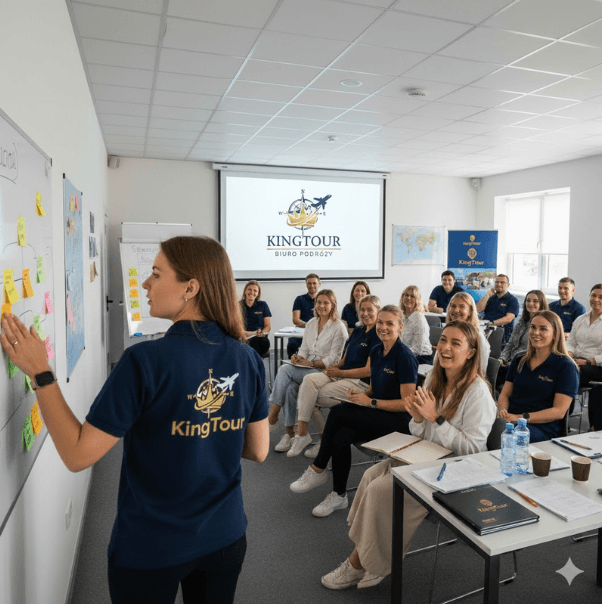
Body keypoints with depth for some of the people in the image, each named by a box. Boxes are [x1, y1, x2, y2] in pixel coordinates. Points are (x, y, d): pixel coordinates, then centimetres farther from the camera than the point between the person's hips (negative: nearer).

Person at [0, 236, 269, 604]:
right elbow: (258, 450, -2)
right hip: (226, 538, 4)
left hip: (152, 551, -3)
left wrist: (40, 373, -13)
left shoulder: (145, 361, -25)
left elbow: (78, 455, -18)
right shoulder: (248, 360, -11)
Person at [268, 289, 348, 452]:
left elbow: (334, 359, -10)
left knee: (284, 370, -27)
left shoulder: (339, 327, -5)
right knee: (290, 387, -27)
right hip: (307, 368, 6)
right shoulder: (311, 323, 15)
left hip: (325, 371, -6)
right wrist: (298, 358, -5)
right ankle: (289, 432, -18)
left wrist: (311, 363, -16)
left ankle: (272, 417, -20)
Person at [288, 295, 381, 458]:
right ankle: (302, 433, -18)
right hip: (340, 375, 8)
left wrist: (340, 373, -11)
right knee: (309, 379, -20)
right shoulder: (358, 330, 17)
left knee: (309, 397, -18)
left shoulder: (378, 336, -9)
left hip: (360, 382, -8)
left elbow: (368, 371, -14)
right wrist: (335, 366, -1)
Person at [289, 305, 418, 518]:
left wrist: (370, 402, -18)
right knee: (341, 436, -24)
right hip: (377, 415, 7)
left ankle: (317, 469, -6)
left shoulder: (405, 357, -14)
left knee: (338, 412, -24)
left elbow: (407, 403, -15)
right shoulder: (376, 351, 9)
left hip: (399, 421, -7)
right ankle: (339, 495, -8)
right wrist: (361, 393, -2)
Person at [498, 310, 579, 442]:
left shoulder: (565, 367, 2)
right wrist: (503, 412, -7)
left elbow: (559, 411, -6)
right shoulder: (519, 360, 19)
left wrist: (521, 417, -17)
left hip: (543, 428, -4)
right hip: (509, 420, 5)